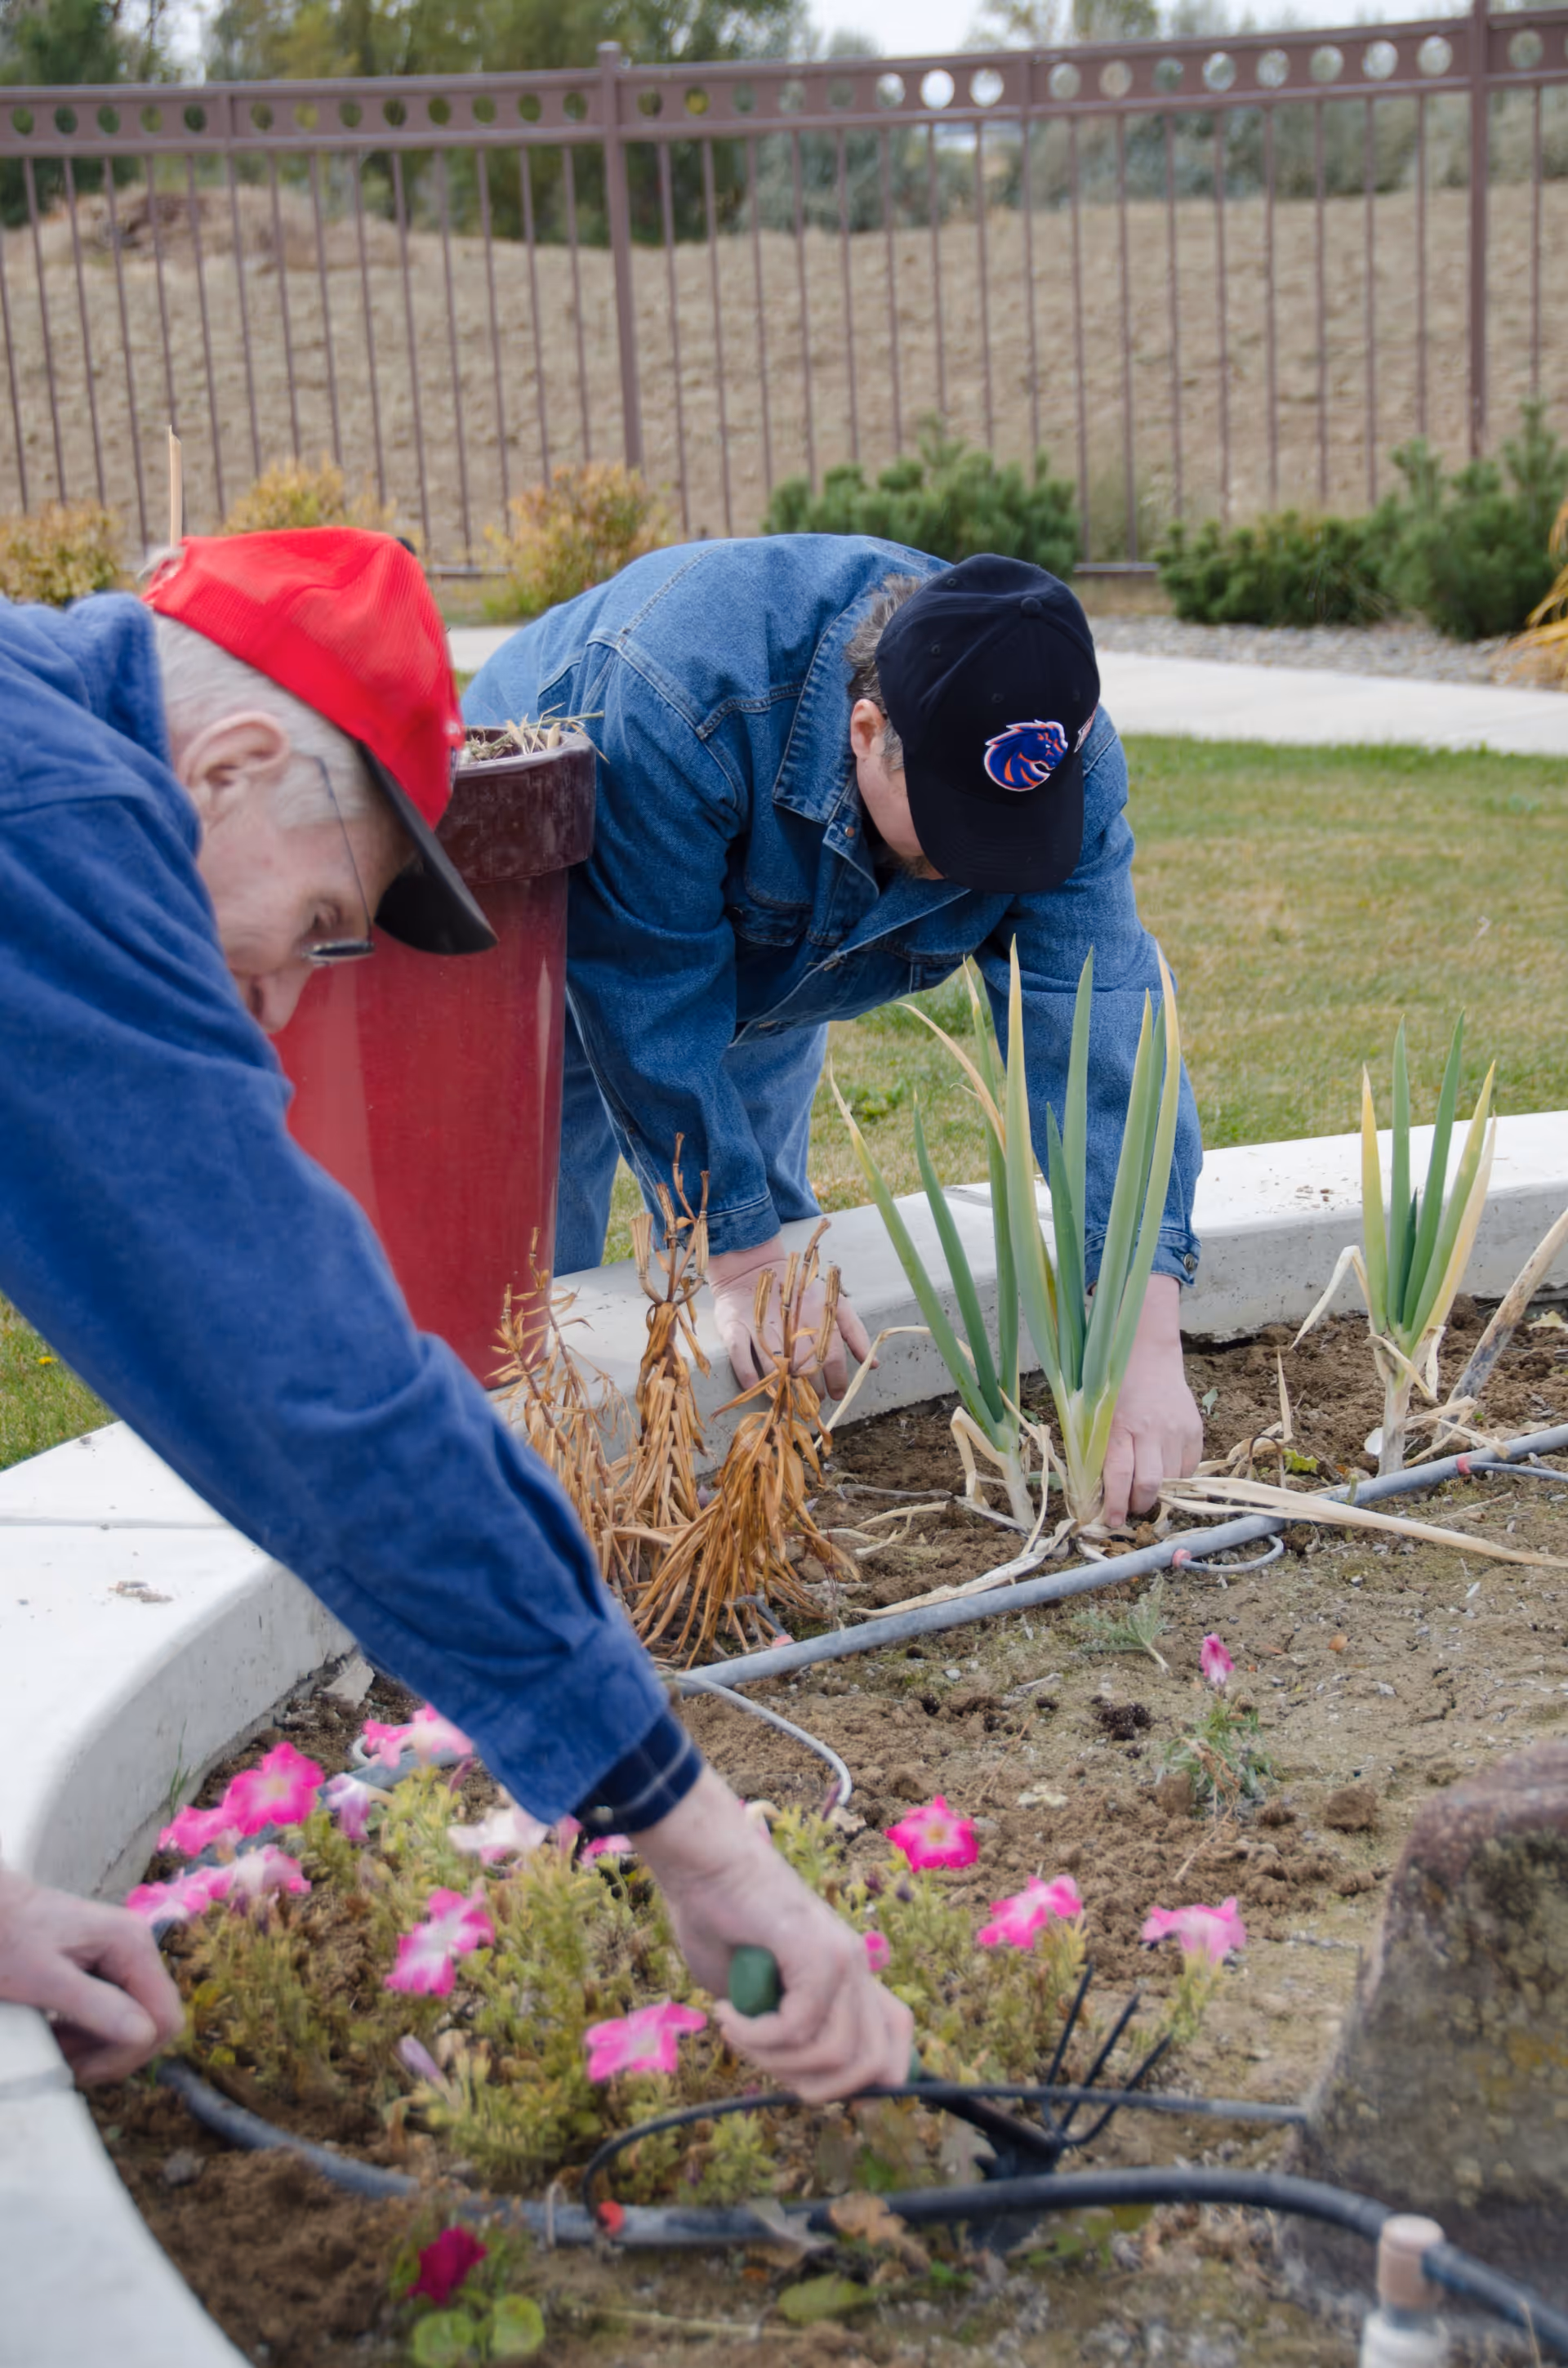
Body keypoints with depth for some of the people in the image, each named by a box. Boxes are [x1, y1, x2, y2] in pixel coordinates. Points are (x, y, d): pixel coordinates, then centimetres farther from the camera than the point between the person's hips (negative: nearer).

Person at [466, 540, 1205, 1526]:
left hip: (763, 968, 4)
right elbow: (654, 1006, -36)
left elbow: (1100, 1036, -33)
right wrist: (744, 1260, -34)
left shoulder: (1064, 762, -29)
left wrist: (1149, 1346, -41)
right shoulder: (681, 695, -44)